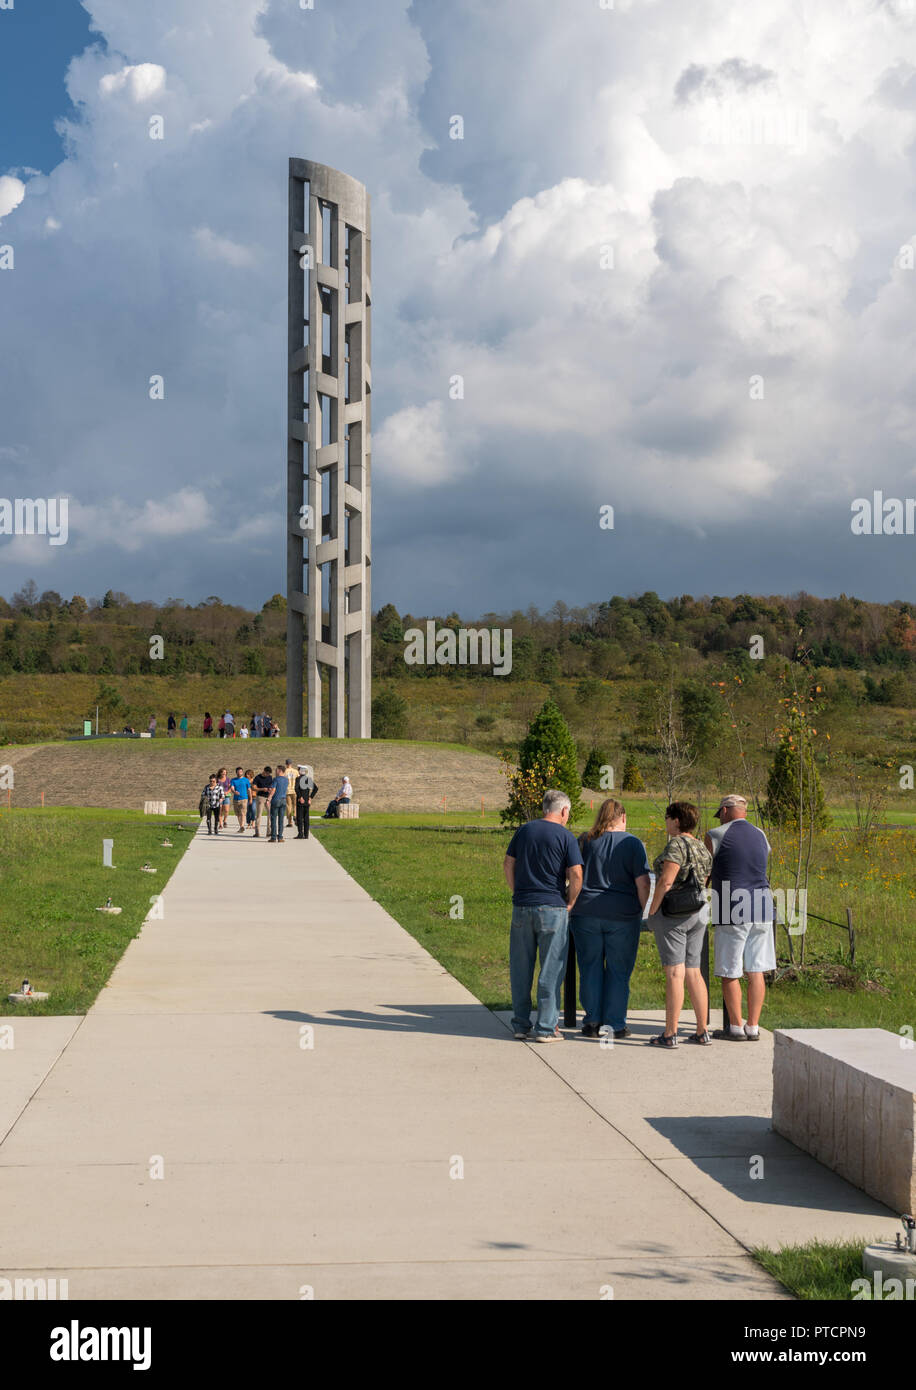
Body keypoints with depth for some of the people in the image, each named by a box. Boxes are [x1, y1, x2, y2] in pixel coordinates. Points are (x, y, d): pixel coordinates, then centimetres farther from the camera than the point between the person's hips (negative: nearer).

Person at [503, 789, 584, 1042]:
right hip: (552, 908, -4)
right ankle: (545, 1027, 2)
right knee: (551, 970, 2)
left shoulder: (524, 830, 8)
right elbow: (576, 874, -11)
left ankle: (521, 1024, 17)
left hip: (522, 907, 4)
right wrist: (570, 903, 2)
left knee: (521, 969, 11)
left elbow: (508, 864, 10)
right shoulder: (565, 836, -5)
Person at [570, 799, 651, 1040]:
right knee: (618, 970, 6)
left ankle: (592, 1021, 11)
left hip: (586, 912, 2)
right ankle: (613, 1023, 7)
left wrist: (574, 903, 16)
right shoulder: (632, 843, -2)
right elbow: (642, 882, -6)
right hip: (622, 915, -2)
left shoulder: (584, 841, 4)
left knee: (590, 968, 10)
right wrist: (641, 911, 4)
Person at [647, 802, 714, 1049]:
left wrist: (652, 911, -12)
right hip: (698, 914, 8)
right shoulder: (703, 849, 12)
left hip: (671, 914, -8)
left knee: (674, 973, -7)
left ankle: (670, 1035, -5)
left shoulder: (677, 845, -13)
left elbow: (665, 882, -21)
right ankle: (703, 1031, 11)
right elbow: (703, 885, 15)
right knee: (693, 973, 11)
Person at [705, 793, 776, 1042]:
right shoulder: (761, 836, 14)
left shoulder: (716, 836, -3)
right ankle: (753, 1027, 8)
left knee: (729, 973, 3)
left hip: (732, 911, -5)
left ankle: (735, 1027, 7)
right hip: (761, 909, 5)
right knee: (756, 972, 7)